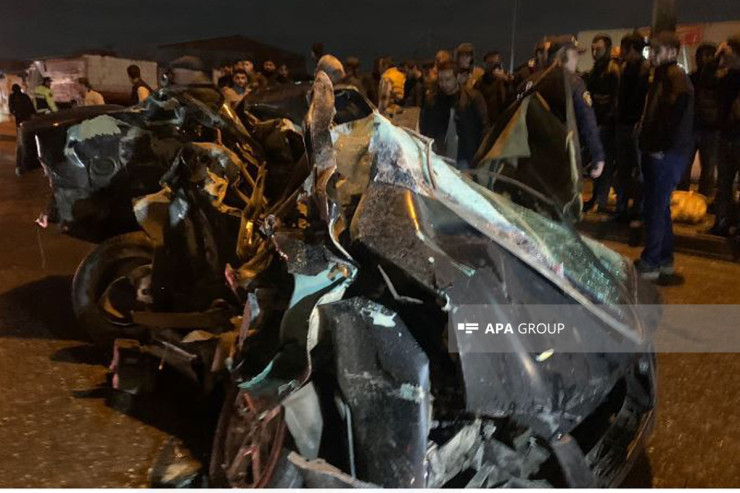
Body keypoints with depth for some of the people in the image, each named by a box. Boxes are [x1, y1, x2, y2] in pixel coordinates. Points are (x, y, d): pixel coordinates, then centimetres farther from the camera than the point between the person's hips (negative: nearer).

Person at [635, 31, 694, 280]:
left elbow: (675, 116, -22)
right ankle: (664, 259, 26)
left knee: (655, 208, -5)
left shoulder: (676, 78, -12)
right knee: (660, 206, 15)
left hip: (666, 155, -10)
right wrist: (646, 141, 12)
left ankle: (650, 263, 4)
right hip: (657, 153, 10)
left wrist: (660, 148, -19)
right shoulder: (662, 76, 18)